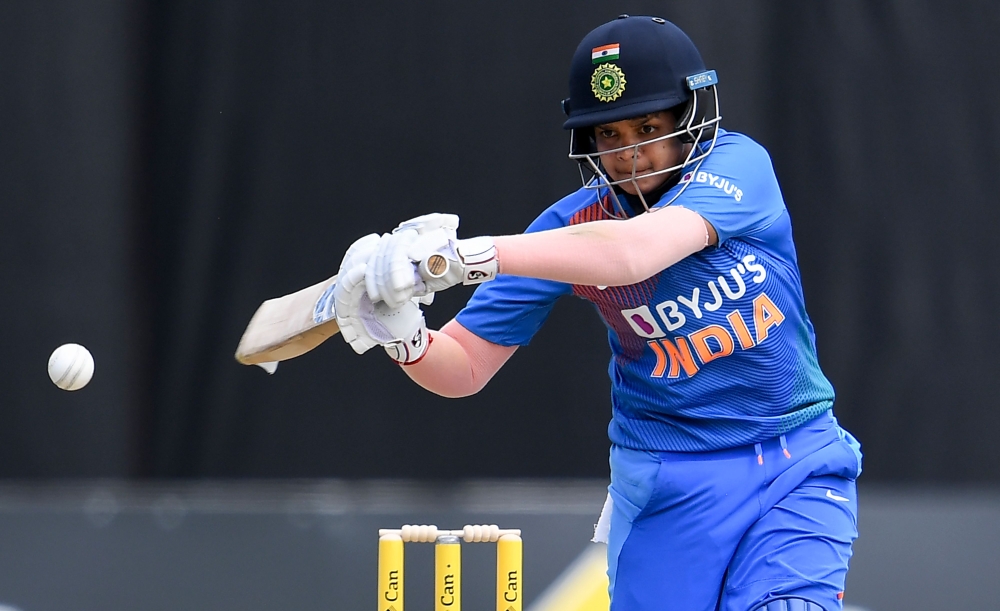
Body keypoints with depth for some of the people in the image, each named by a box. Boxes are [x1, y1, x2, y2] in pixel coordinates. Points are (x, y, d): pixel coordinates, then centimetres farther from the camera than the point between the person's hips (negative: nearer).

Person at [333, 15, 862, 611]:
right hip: (667, 485, 2)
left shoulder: (740, 165, -13)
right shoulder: (571, 224, -5)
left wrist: (464, 253, -40)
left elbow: (633, 251, -32)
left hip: (797, 468, -2)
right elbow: (466, 367, -3)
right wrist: (403, 337, -27)